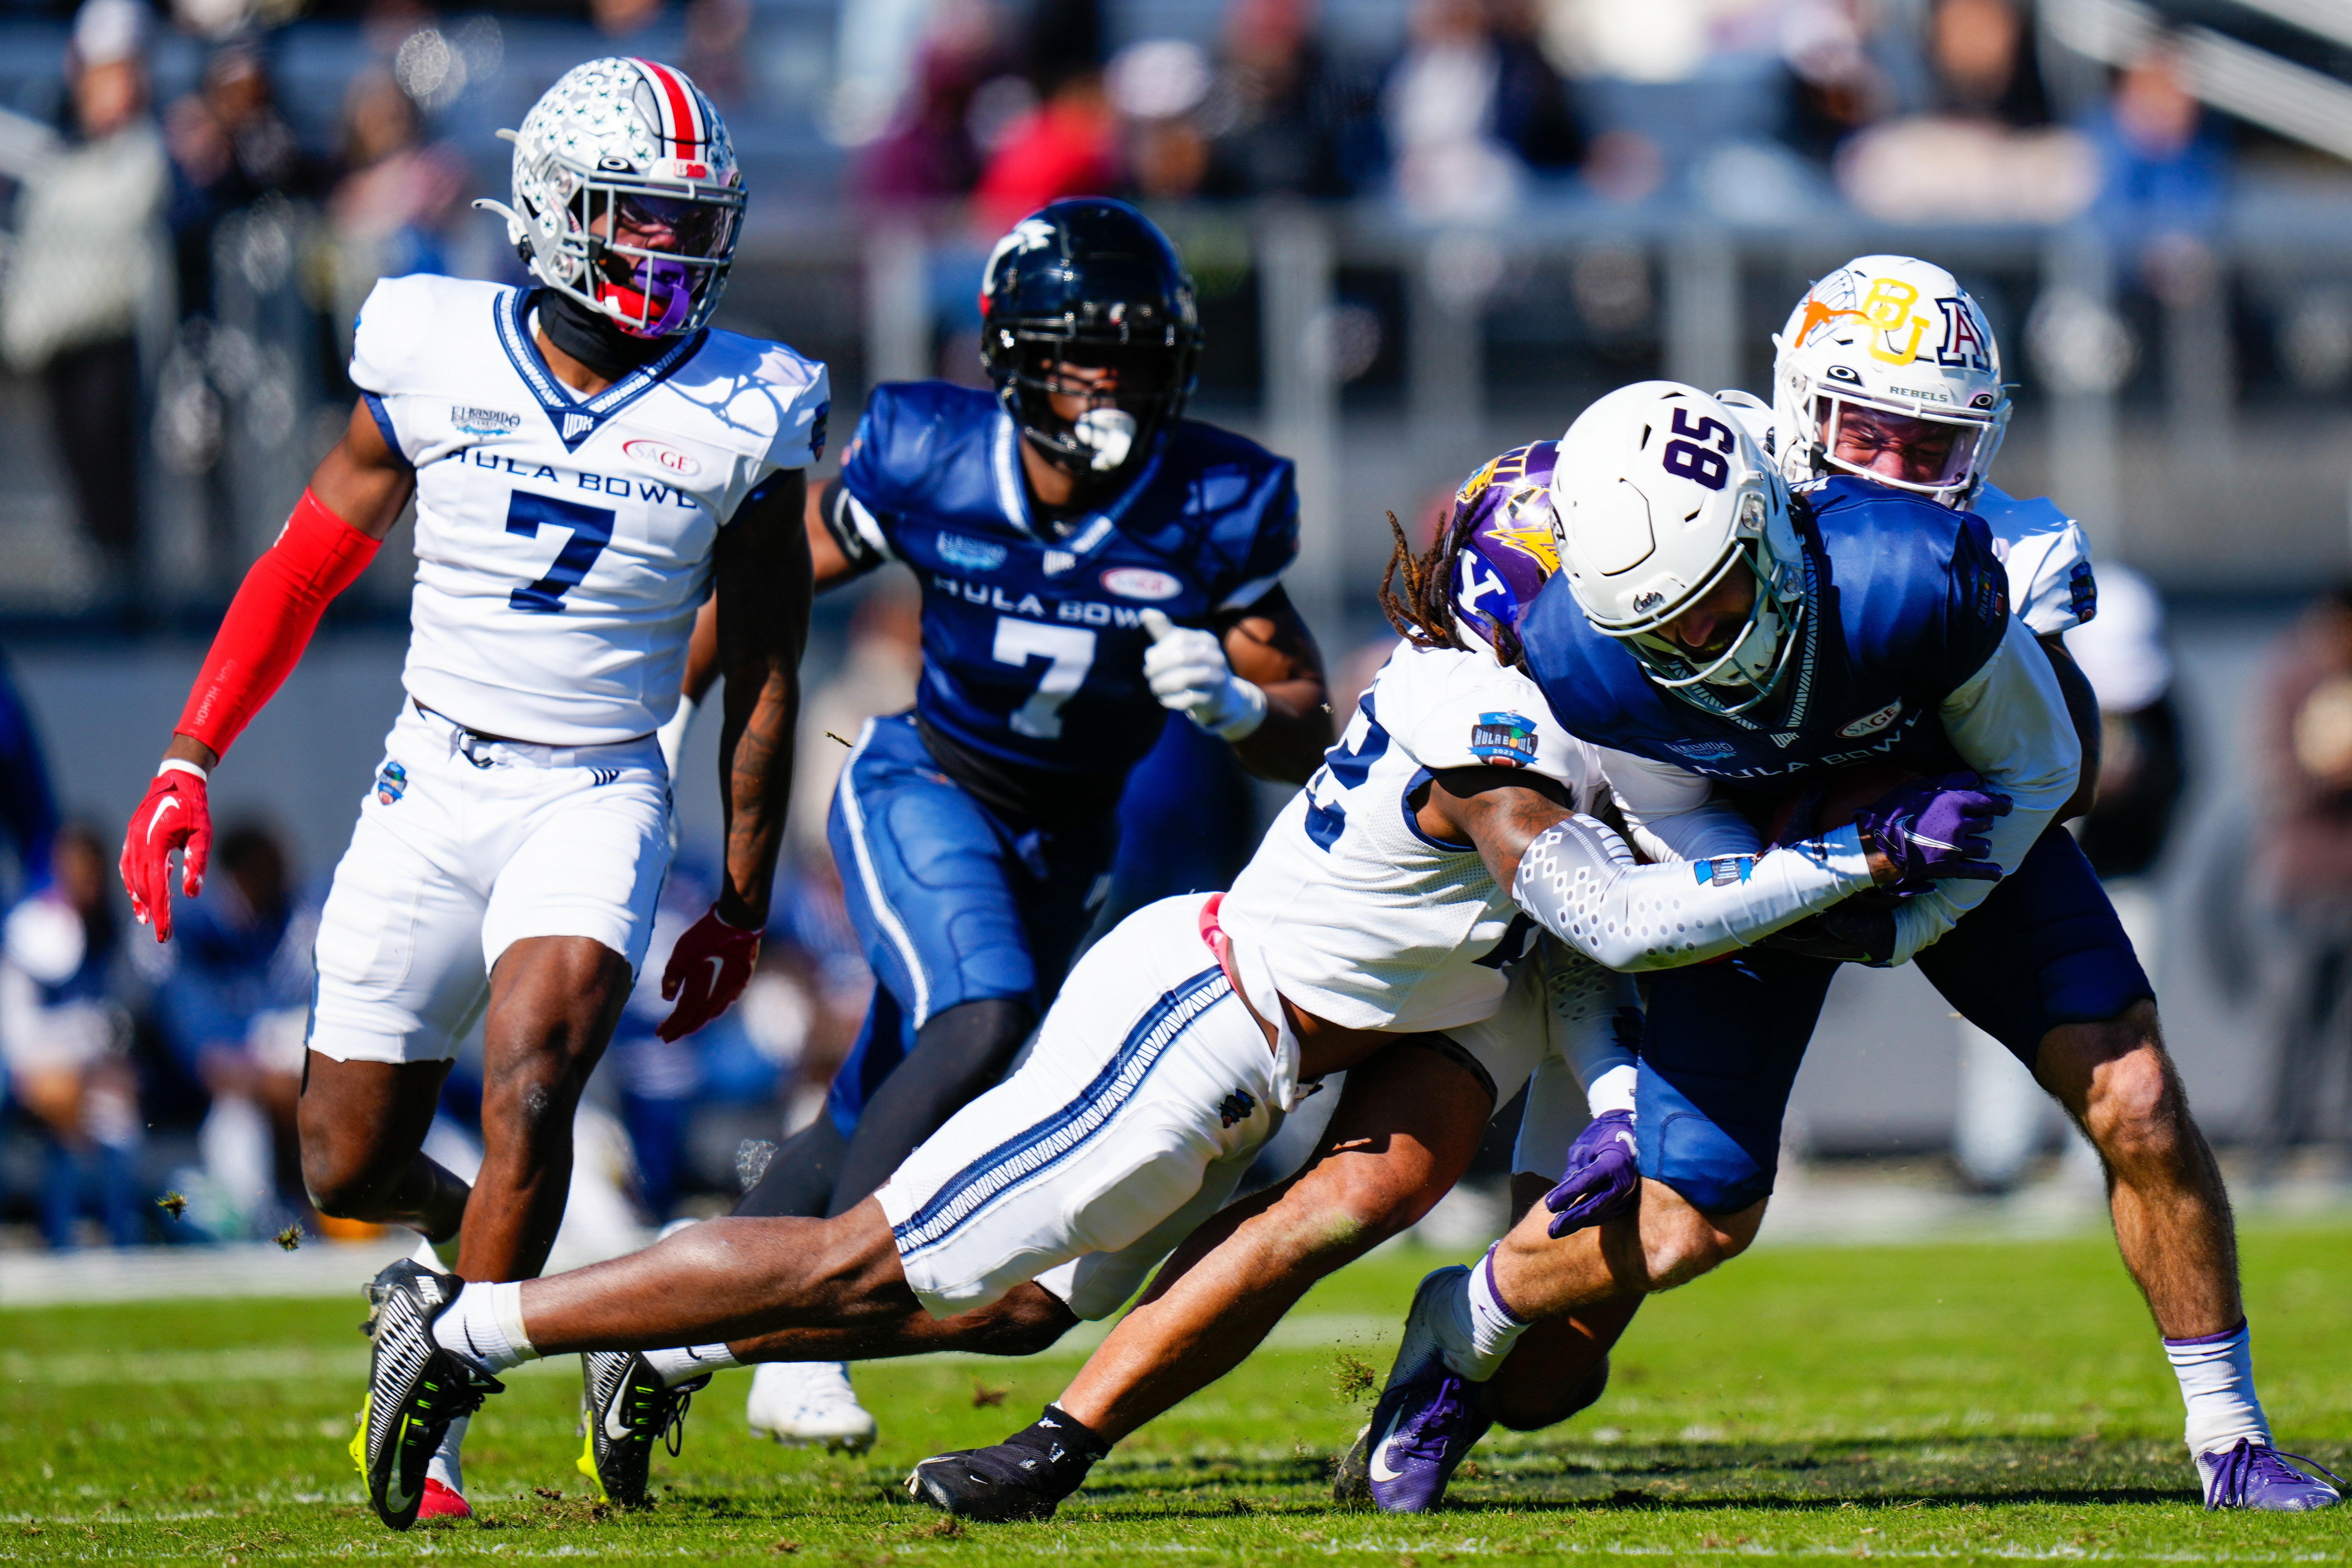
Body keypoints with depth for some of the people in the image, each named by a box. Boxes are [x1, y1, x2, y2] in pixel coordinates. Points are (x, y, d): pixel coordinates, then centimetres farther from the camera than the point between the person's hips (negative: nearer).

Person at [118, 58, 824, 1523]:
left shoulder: (739, 415, -4)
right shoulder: (441, 361, -3)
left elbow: (764, 676, 5)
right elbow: (305, 569, 6)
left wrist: (743, 907, 7)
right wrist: (190, 763, 1)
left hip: (599, 795, -2)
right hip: (431, 786, 2)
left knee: (530, 1093, -24)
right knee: (351, 1167, 3)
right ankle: (489, 1245, 36)